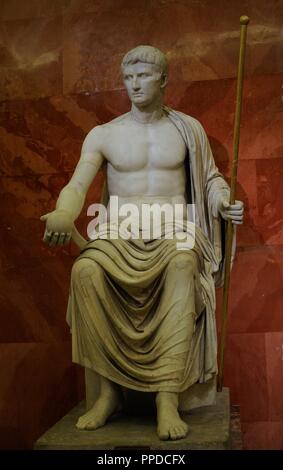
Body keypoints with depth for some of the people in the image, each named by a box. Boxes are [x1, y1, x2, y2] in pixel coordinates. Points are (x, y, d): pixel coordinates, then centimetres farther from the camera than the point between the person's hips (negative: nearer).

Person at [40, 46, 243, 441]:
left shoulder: (188, 128, 14)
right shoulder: (103, 135, 10)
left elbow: (211, 178, 19)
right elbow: (77, 185, -1)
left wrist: (224, 202, -5)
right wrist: (63, 215, -24)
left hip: (175, 235, 0)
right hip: (120, 238, 1)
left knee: (183, 265, -39)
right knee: (85, 270, -34)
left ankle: (168, 397, -37)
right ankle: (109, 391, -22)